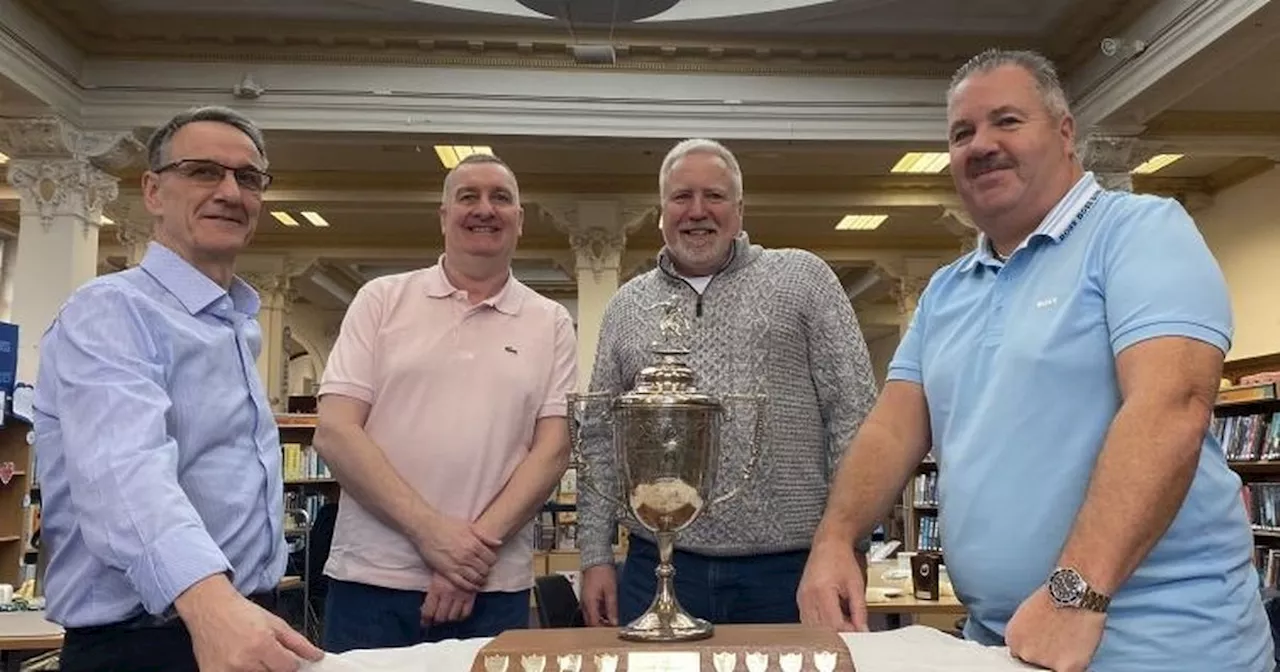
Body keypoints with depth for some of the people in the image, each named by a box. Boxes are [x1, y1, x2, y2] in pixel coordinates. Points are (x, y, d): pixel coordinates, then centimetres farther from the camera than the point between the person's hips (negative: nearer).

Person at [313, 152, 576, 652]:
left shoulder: (551, 324, 5)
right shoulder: (383, 299, 3)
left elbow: (552, 451, 0)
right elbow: (334, 433, -4)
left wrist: (480, 543, -12)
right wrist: (428, 529, -13)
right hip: (371, 580, 0)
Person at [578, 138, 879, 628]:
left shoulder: (802, 278, 3)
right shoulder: (626, 306, 12)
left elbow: (853, 410, -1)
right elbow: (600, 439, 13)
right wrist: (596, 556, 7)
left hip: (790, 568, -2)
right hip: (656, 568, 3)